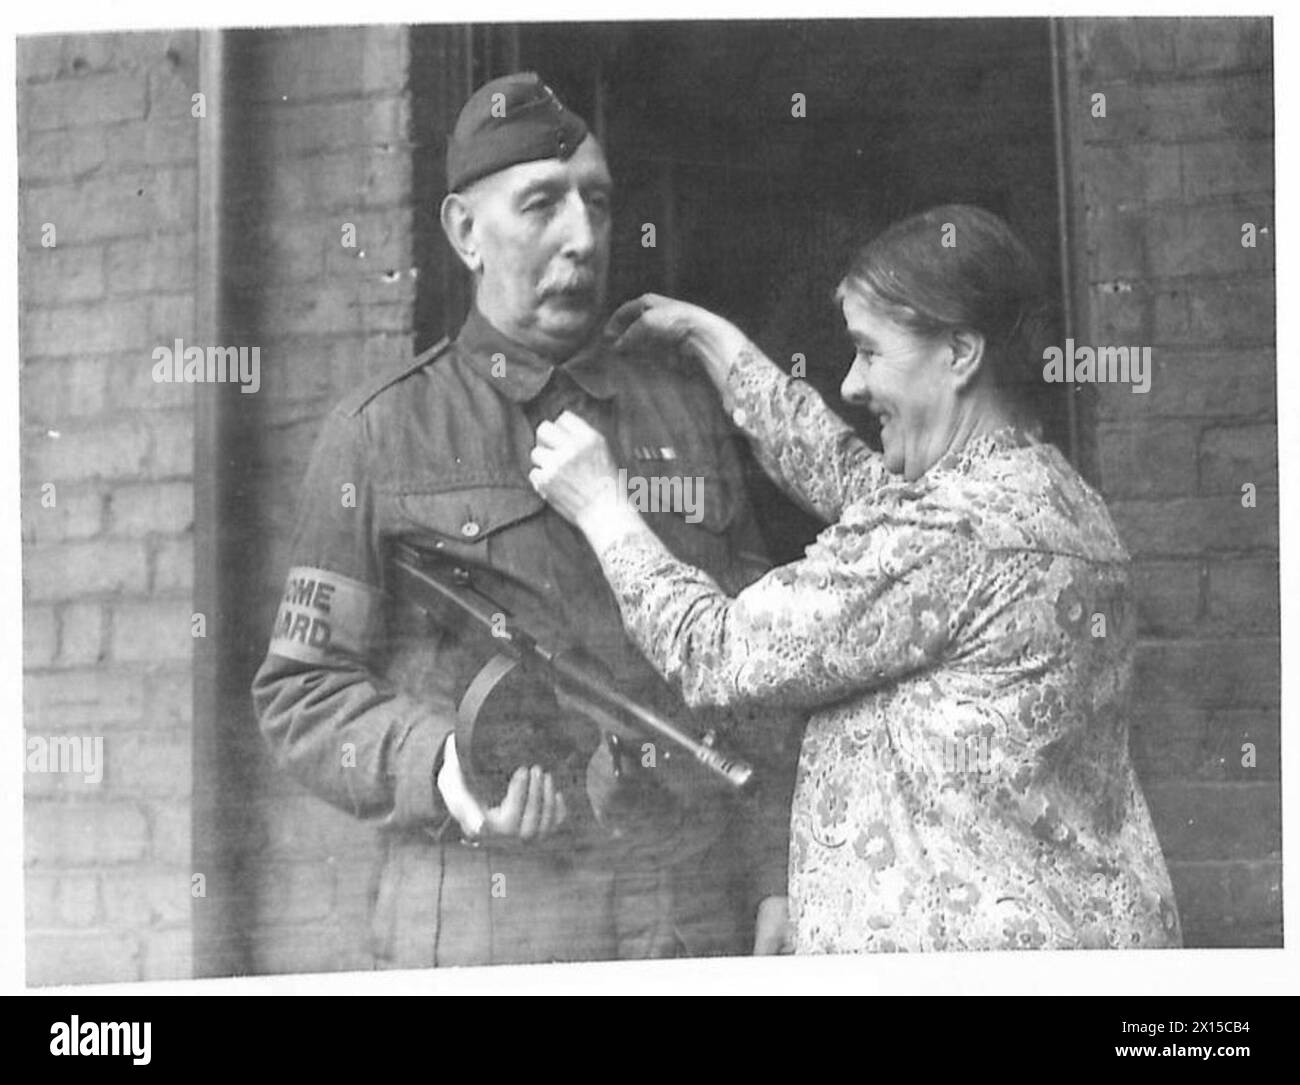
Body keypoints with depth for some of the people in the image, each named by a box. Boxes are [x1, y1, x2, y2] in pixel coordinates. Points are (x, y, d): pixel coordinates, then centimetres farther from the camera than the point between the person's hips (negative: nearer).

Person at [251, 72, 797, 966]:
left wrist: (778, 880, 4)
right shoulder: (382, 436, 1)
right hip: (482, 929, -3)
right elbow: (301, 691, 0)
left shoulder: (690, 414, 10)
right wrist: (438, 765, -18)